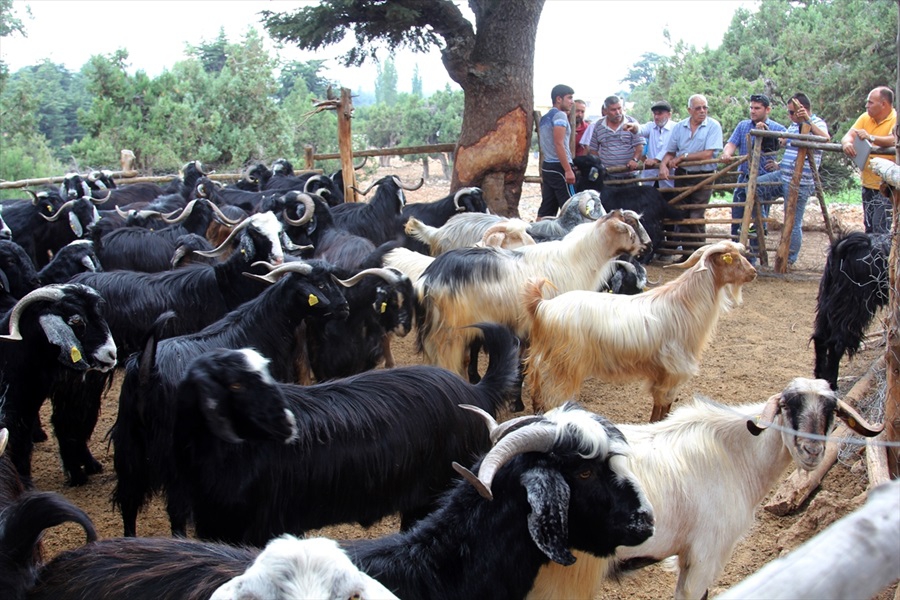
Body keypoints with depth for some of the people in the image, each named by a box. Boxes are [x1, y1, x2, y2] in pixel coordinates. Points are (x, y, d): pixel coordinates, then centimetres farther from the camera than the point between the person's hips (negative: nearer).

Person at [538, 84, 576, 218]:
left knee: (546, 210, 7)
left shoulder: (545, 118, 17)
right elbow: (559, 144, -17)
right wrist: (568, 170, -19)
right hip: (559, 168, -9)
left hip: (546, 167, 9)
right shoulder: (560, 115, -9)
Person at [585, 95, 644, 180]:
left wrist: (635, 160, -20)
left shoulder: (632, 124, 2)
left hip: (629, 176, -1)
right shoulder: (598, 126, 8)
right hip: (606, 177, 1)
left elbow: (639, 146, -2)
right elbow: (593, 149, 14)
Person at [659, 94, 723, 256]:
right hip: (681, 176, 5)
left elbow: (708, 154, -16)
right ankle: (687, 254, 14)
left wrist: (682, 157, -10)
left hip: (703, 177, -5)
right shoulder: (680, 127, 7)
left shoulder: (713, 126, -7)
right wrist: (663, 165, -10)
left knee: (696, 217, -8)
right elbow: (670, 152, 12)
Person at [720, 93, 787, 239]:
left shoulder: (778, 129, 0)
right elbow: (732, 143, -2)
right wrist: (727, 153, -24)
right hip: (743, 179, 3)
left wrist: (778, 164, -25)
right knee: (736, 220, 6)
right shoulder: (742, 126, 11)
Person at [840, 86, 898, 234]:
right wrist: (846, 143, -27)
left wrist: (871, 138, -45)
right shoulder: (865, 118, 8)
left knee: (882, 230, -12)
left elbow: (894, 140, -29)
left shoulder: (895, 120, -11)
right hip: (868, 184, 7)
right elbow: (849, 135, -3)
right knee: (869, 228, 16)